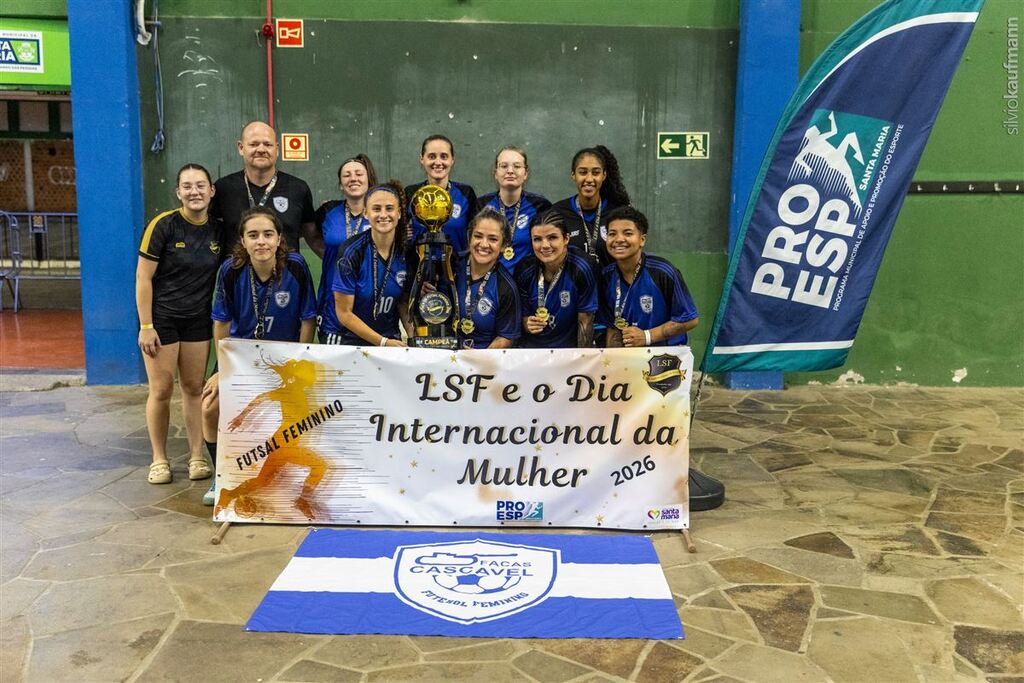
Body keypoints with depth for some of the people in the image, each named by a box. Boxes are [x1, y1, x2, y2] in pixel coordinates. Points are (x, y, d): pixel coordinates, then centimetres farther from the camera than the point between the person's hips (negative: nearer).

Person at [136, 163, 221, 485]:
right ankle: (159, 459, 17)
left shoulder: (218, 230, 0)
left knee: (194, 388, 9)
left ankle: (197, 456, 20)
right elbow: (143, 278, -12)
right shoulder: (163, 224, -13)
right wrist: (146, 326, -14)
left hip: (198, 320, 4)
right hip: (162, 317, -3)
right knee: (162, 390, 2)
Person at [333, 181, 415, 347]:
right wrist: (383, 342, -14)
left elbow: (403, 302, 8)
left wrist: (415, 339, -7)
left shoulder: (407, 252, -2)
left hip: (393, 341, 3)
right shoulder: (352, 252, -13)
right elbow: (344, 313, -10)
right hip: (353, 342, -3)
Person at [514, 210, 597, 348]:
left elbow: (585, 321, -8)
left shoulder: (580, 269, -16)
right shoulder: (524, 269, -8)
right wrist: (528, 325, -19)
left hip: (569, 345, -3)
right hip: (532, 345, 3)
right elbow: (523, 316, 3)